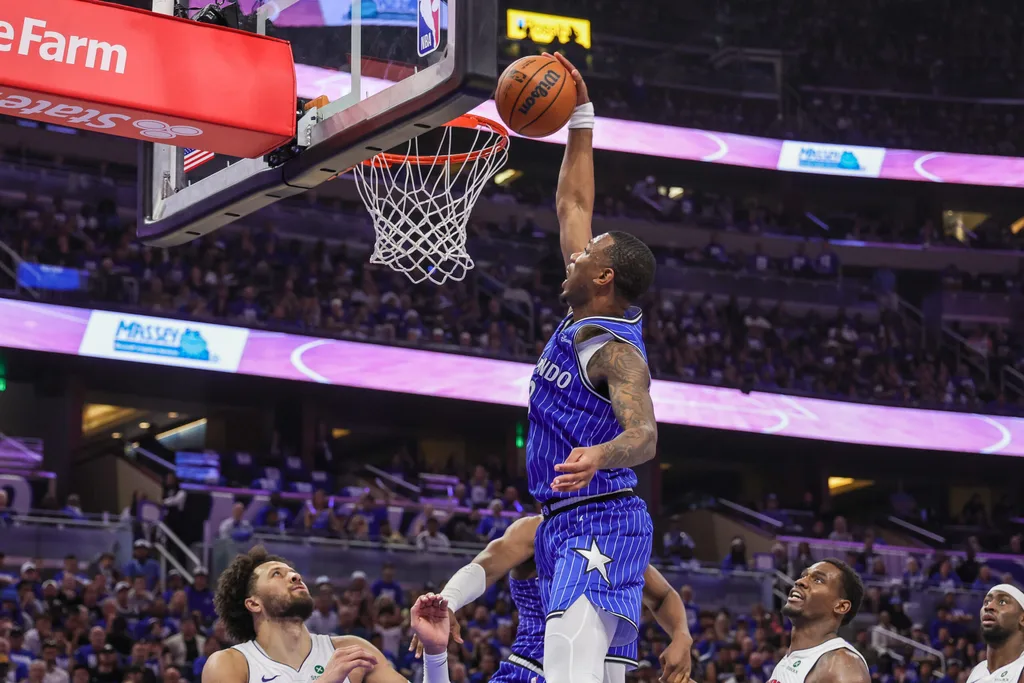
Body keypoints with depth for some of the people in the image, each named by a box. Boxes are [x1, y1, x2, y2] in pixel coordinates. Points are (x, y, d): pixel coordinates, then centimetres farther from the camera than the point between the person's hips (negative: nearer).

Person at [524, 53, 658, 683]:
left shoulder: (615, 350, -15)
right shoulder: (584, 320, 11)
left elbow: (644, 435, -31)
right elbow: (573, 206, 20)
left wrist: (599, 454, -52)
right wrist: (580, 118, 19)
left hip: (598, 527, -10)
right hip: (570, 524, 10)